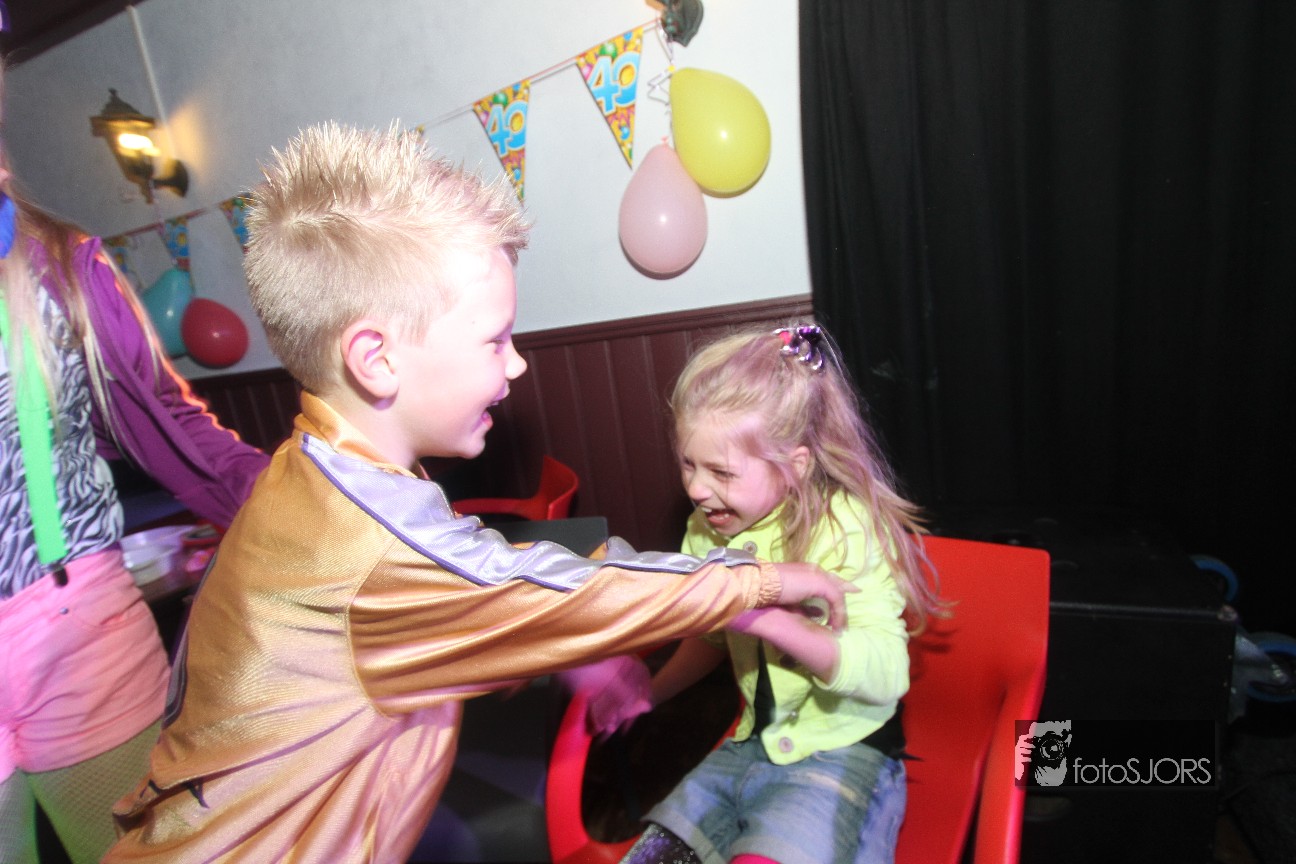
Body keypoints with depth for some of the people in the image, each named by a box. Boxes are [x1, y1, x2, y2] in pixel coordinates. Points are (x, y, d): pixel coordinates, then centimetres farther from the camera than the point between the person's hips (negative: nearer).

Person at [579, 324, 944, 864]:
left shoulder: (845, 530, -20)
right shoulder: (706, 532, -1)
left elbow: (885, 673, -28)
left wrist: (764, 613, -39)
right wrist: (648, 693, 4)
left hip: (843, 754, -5)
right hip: (752, 747, 6)